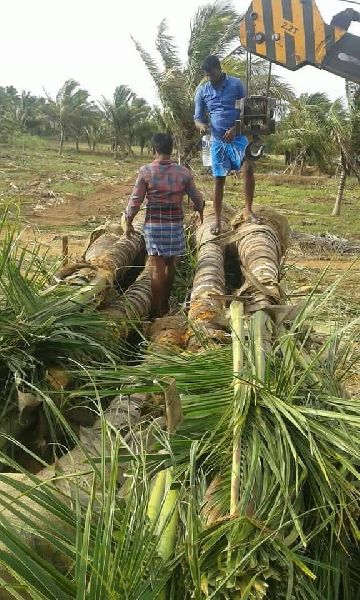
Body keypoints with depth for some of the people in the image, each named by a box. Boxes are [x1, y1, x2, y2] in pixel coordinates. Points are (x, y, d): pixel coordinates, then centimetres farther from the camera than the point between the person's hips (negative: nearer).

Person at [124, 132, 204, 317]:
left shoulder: (146, 171, -8)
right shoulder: (183, 172, -1)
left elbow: (135, 201, -6)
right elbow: (197, 198, 8)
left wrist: (128, 223, 9)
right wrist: (200, 211, 30)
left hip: (153, 224, -2)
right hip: (175, 224, 2)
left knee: (157, 267, 2)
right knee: (170, 263, 17)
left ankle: (157, 311, 6)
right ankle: (165, 304, 29)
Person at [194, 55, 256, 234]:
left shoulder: (236, 84, -2)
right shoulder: (202, 91, 5)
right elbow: (198, 118, 6)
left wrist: (235, 129, -16)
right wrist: (201, 125, -18)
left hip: (238, 136, -2)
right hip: (218, 140, 2)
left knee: (248, 167, -25)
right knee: (219, 179, 2)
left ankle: (248, 210, -15)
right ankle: (217, 220, 10)